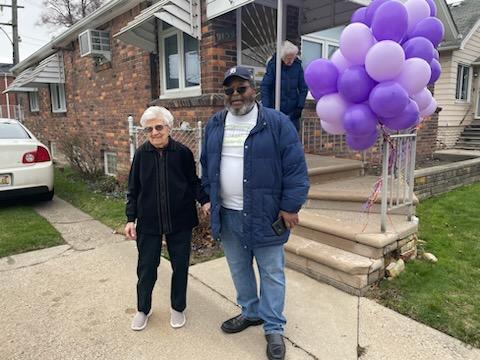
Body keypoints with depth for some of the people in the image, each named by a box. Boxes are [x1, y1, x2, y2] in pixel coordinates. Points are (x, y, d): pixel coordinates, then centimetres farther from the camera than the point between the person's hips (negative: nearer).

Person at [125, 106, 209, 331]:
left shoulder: (183, 153, -9)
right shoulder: (141, 154, -4)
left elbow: (193, 182, 2)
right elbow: (133, 189, 2)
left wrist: (205, 200, -13)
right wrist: (131, 219, 0)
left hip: (180, 221, 0)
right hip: (149, 222, 1)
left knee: (180, 266, 12)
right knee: (146, 268, 11)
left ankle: (177, 308, 35)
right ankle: (143, 309, 36)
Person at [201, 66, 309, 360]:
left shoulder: (277, 123, -9)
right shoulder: (215, 125, 7)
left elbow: (295, 168, -10)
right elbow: (207, 167, 15)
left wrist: (290, 207, -13)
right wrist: (208, 199, 12)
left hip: (264, 214, -4)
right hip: (226, 214, 5)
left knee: (272, 273, 8)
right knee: (239, 268, 19)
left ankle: (274, 328, 27)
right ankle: (251, 312, 41)